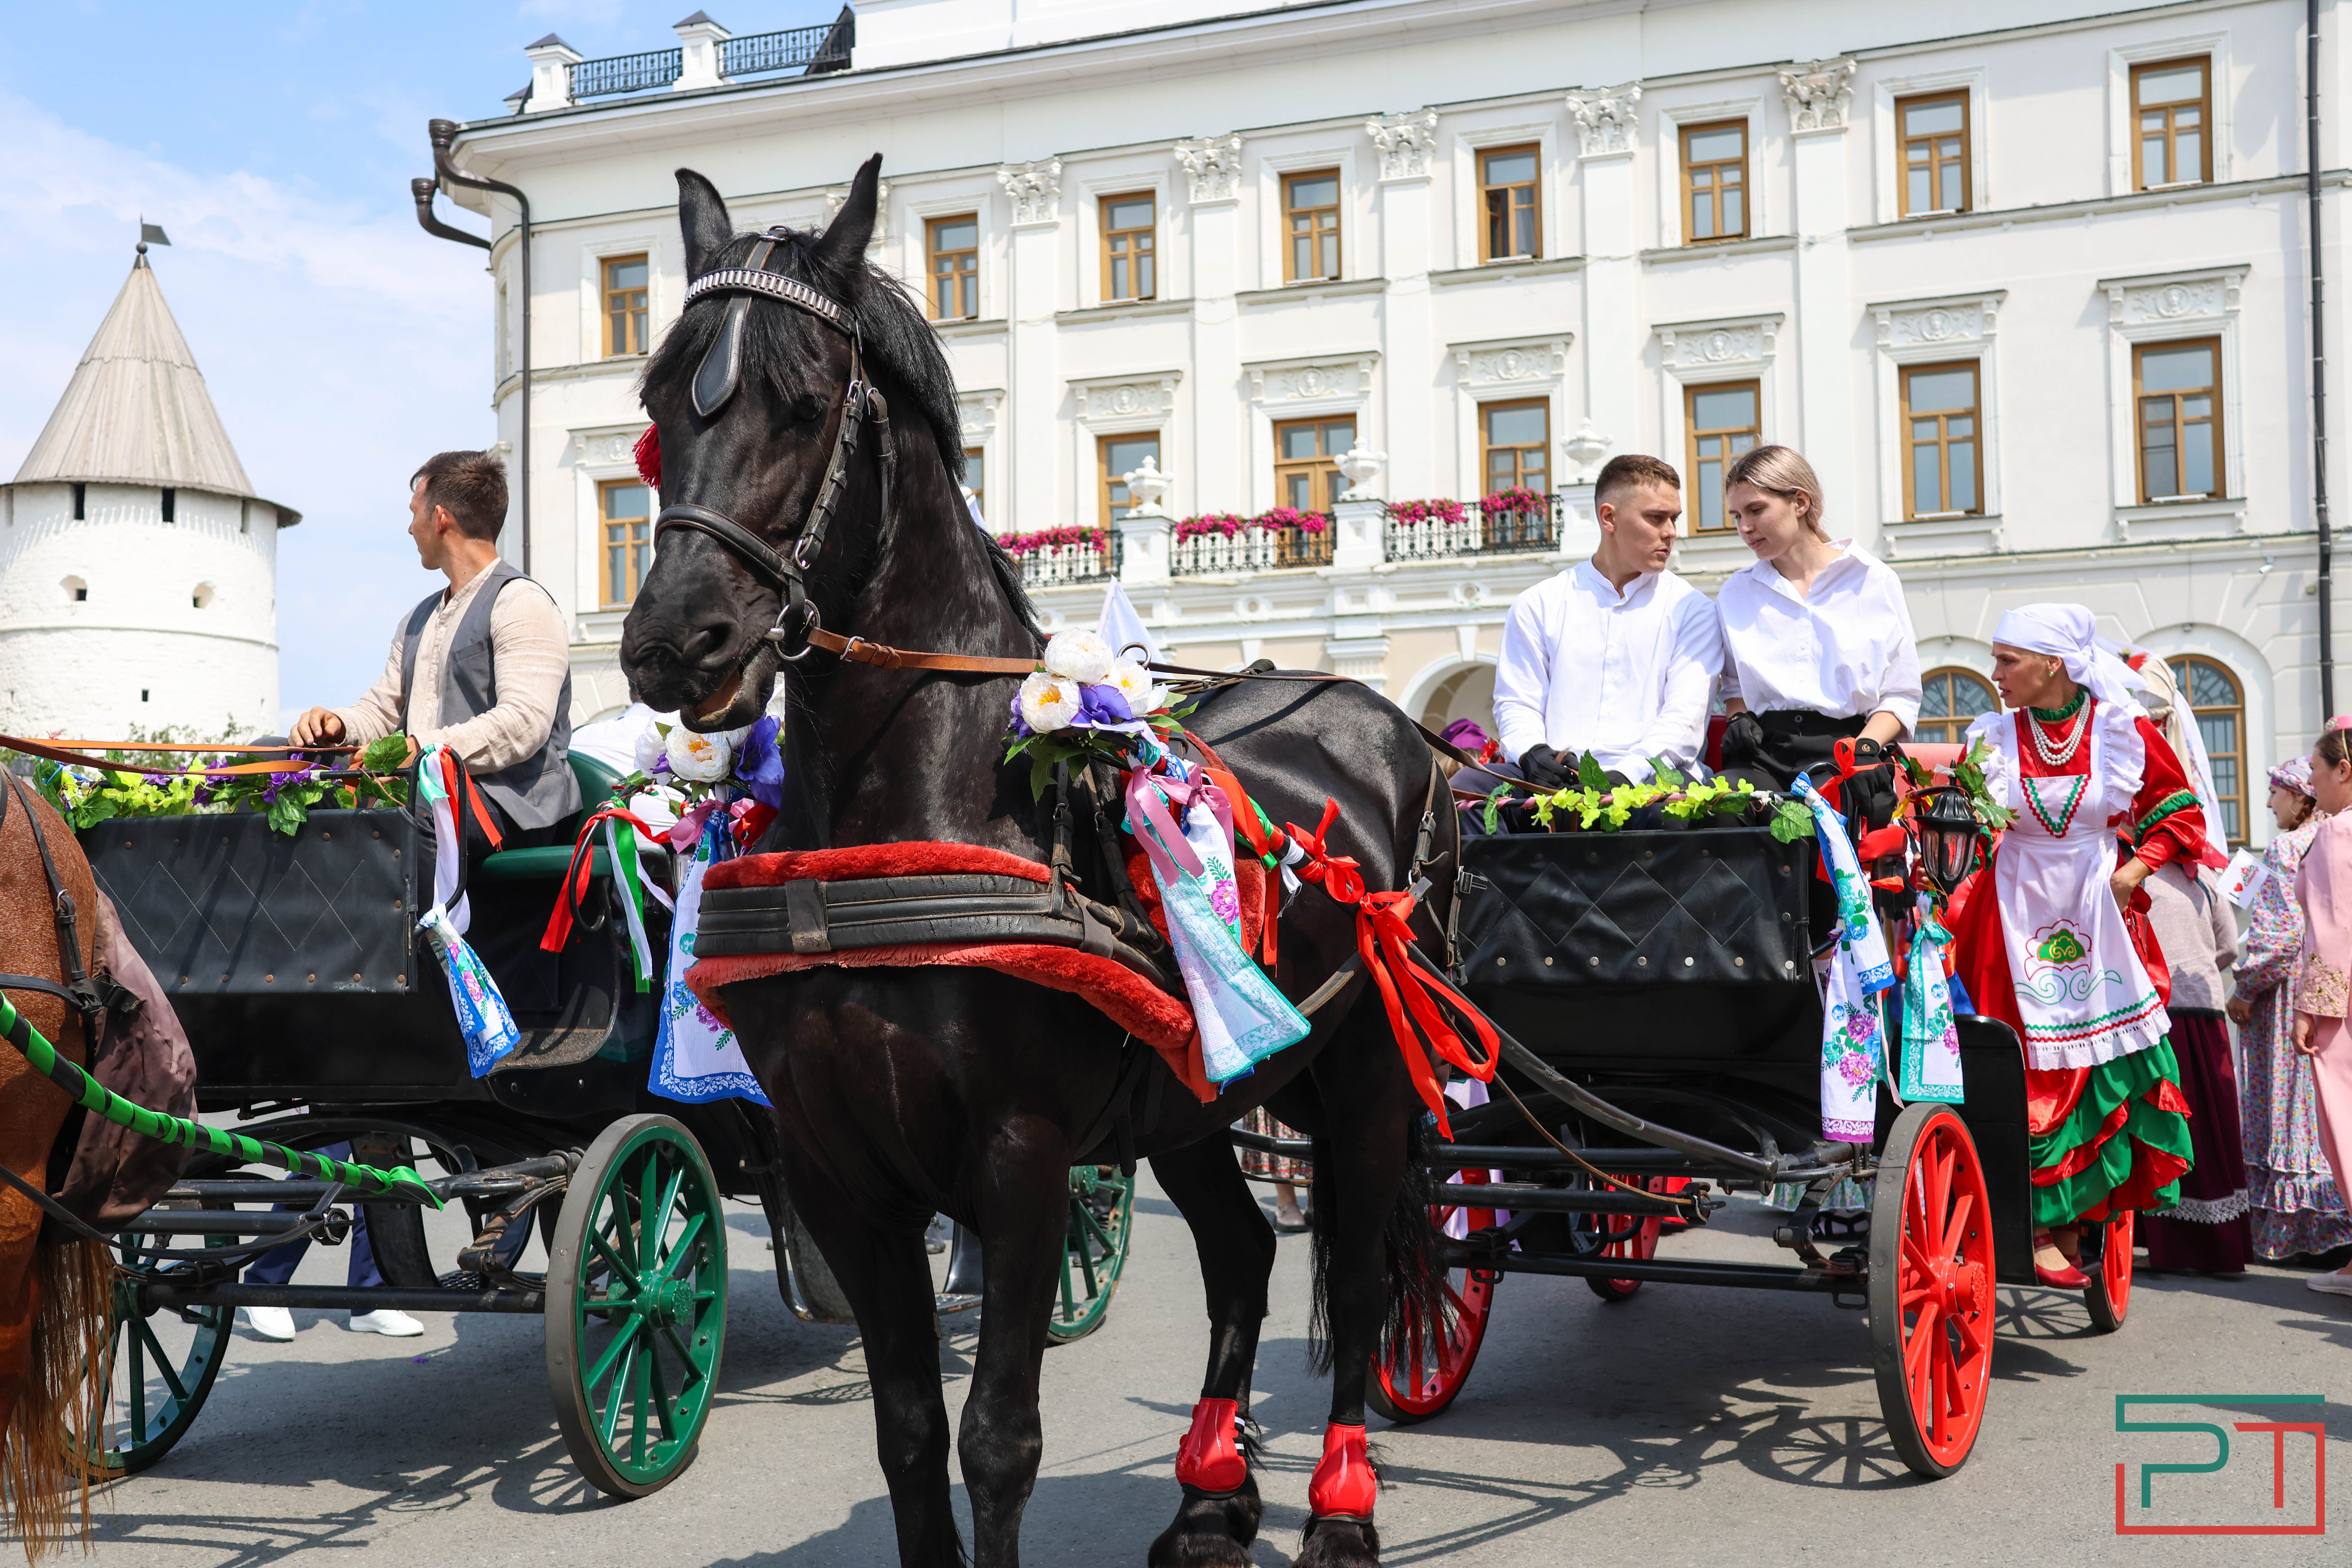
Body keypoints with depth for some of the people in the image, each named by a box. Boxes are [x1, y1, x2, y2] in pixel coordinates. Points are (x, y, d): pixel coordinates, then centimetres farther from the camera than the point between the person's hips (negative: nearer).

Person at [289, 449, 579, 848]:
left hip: (510, 808, -8)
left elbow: (524, 725, -17)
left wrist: (421, 748, -23)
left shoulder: (520, 604, -4)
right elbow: (383, 709, 32)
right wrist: (338, 725, 8)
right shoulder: (418, 620, 28)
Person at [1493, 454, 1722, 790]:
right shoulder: (1538, 605, 17)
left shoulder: (1691, 610, 13)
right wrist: (1533, 752, -11)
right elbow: (1517, 703, 14)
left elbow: (1684, 718, 1)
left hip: (1646, 779, 0)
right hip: (1554, 779, 1)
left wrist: (1627, 772, -18)